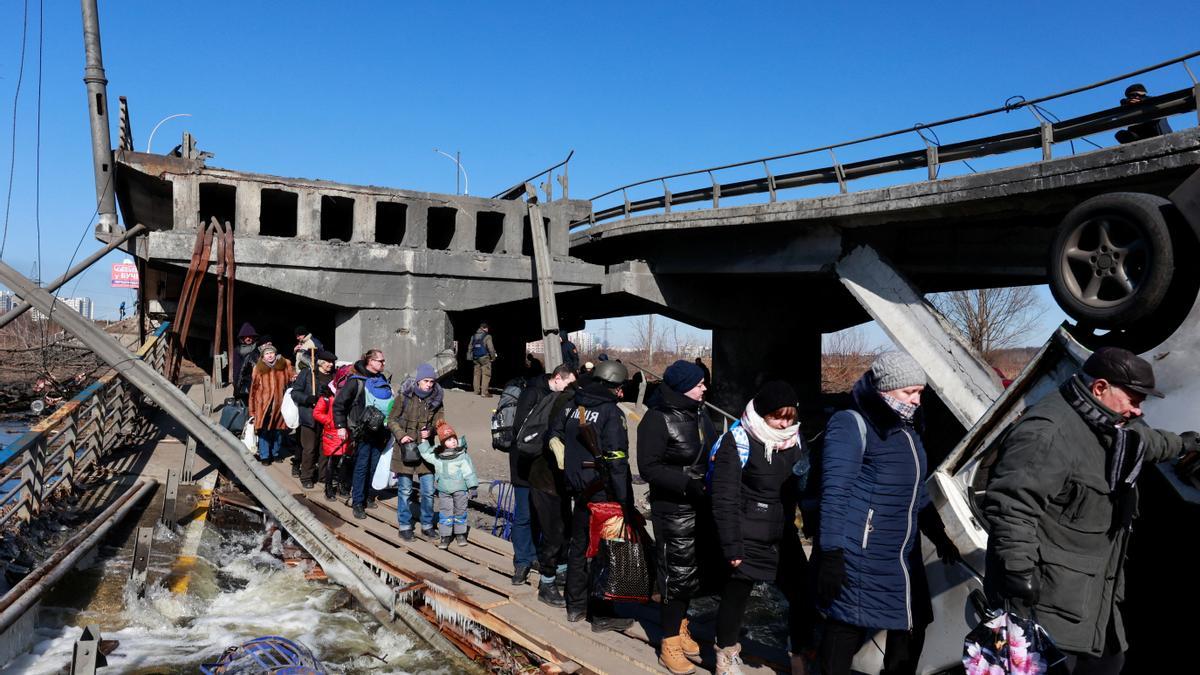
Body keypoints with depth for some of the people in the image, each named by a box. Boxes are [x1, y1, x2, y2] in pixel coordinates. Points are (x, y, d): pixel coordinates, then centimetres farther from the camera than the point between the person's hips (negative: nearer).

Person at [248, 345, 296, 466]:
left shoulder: (284, 365, 1)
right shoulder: (258, 368, -1)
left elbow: (292, 378, 12)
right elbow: (253, 389, 1)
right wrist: (252, 410, 0)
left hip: (279, 403, 2)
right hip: (263, 404, -2)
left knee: (278, 430, 10)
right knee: (264, 431, -1)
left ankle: (276, 454, 26)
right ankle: (264, 456, 10)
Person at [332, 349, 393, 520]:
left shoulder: (383, 380, 12)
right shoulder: (356, 381, -8)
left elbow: (390, 404, 23)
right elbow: (339, 404, -8)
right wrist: (341, 426, -12)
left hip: (379, 431, 6)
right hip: (363, 431, -6)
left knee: (375, 465, 8)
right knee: (361, 466, -3)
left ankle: (369, 497, 23)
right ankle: (357, 503, 4)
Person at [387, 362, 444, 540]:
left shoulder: (436, 399, 0)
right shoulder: (405, 396, -8)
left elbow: (439, 422, 6)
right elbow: (392, 420, -3)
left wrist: (430, 431, -14)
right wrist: (401, 435, -18)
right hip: (405, 448, -2)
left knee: (428, 491, 6)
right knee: (405, 490, 6)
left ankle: (427, 525, 23)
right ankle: (405, 526, 20)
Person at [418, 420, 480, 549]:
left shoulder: (462, 456, -10)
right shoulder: (437, 456, -1)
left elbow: (469, 472, -8)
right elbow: (425, 453, 14)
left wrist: (473, 488, -8)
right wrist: (424, 440, 3)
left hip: (460, 490, -2)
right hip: (444, 491, 2)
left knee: (460, 511, 9)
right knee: (445, 513, 3)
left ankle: (460, 534, 24)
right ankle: (445, 536, 12)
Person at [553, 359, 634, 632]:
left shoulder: (572, 407, 4)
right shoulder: (611, 413, -17)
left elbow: (555, 438, 11)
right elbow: (617, 461, -20)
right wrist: (626, 502, -16)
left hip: (579, 489, 7)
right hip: (603, 494, -7)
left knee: (579, 546, 18)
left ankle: (576, 606, 30)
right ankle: (602, 615, 12)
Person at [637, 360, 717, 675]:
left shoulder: (699, 414, 6)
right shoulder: (658, 419, -15)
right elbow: (648, 467, -18)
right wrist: (687, 484, -24)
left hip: (701, 506, 7)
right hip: (673, 510, -7)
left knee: (693, 571, 16)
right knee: (677, 573, 0)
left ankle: (680, 627, 35)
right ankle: (670, 644, 16)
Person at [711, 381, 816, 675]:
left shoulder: (795, 439, 2)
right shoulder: (738, 441, -15)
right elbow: (725, 499, -15)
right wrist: (731, 547, -15)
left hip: (784, 535, 5)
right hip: (748, 538, -5)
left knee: (803, 595, 4)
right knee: (736, 595, 10)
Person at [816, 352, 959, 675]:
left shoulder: (907, 428, 16)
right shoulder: (852, 424, -11)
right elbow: (835, 491, -16)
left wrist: (938, 535, 29)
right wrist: (831, 552, -21)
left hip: (903, 557, 9)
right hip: (860, 555, -8)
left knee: (912, 627, 13)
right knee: (848, 625, -1)